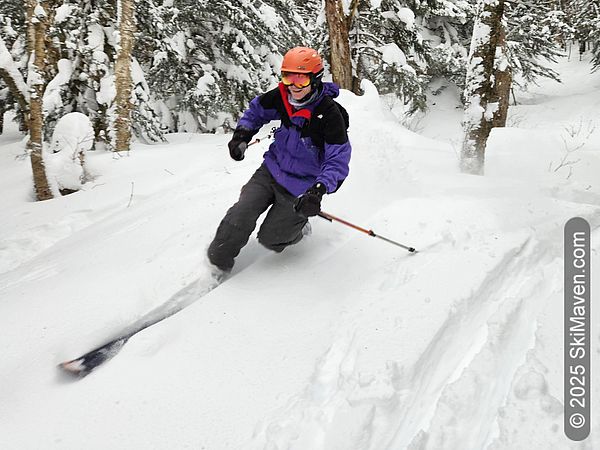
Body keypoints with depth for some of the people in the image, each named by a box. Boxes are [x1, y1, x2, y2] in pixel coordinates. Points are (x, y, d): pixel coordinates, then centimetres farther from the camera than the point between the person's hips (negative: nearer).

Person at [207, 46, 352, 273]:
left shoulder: (330, 115, -24)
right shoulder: (282, 97, -9)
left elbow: (337, 161, -23)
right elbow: (257, 109, 12)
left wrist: (319, 189, -39)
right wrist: (242, 134, -5)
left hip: (301, 187, -4)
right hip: (271, 171, 4)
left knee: (270, 240, 0)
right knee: (241, 215, -13)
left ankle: (297, 225, 32)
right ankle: (216, 262, 8)